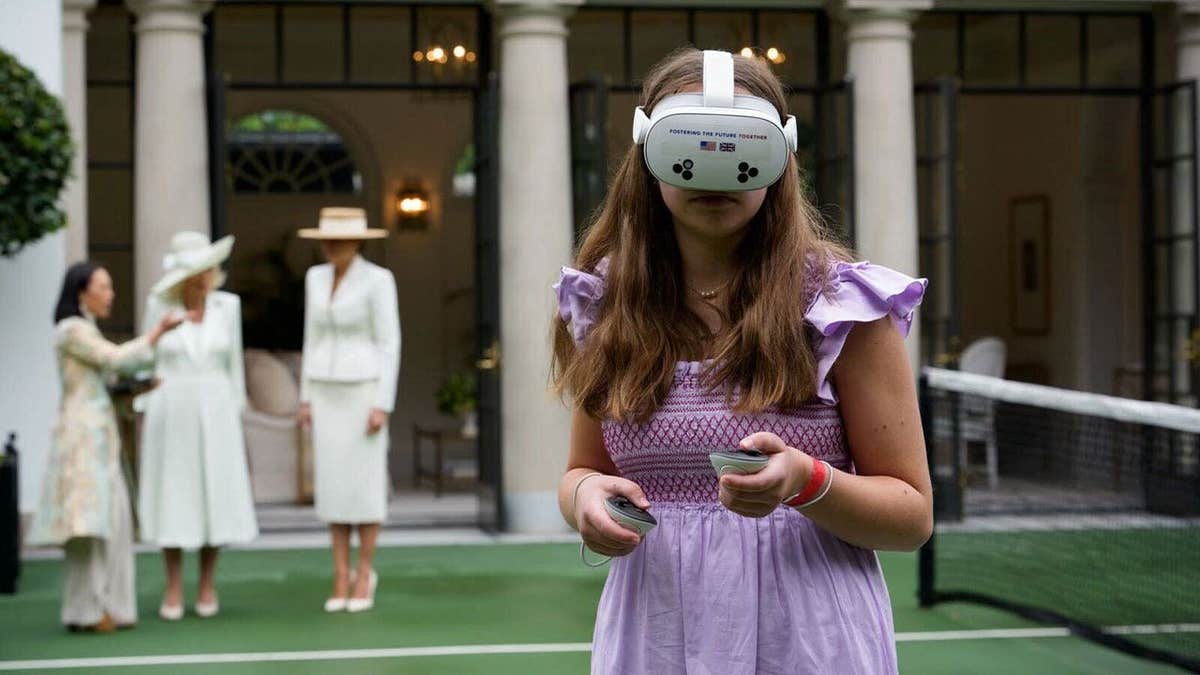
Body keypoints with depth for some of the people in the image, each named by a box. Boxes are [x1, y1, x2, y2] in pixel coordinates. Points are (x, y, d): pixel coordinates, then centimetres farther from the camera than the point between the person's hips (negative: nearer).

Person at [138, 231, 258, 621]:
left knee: (216, 497, 1)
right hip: (170, 413, -1)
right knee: (171, 498, 1)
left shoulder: (228, 306, 1)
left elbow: (232, 363, 8)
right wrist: (144, 419, 1)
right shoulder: (159, 305, -3)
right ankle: (173, 589, 11)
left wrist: (236, 417, 6)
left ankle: (207, 584, 16)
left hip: (214, 414, 1)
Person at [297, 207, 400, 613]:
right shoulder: (316, 278, 7)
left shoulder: (379, 280, -10)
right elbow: (313, 339, 12)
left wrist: (383, 406, -15)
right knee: (331, 483, 4)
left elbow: (389, 344, -10)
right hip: (327, 392, 5)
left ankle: (364, 574, 10)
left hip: (365, 390, -5)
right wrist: (307, 398, 9)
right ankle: (341, 577, 12)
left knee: (365, 483, -2)